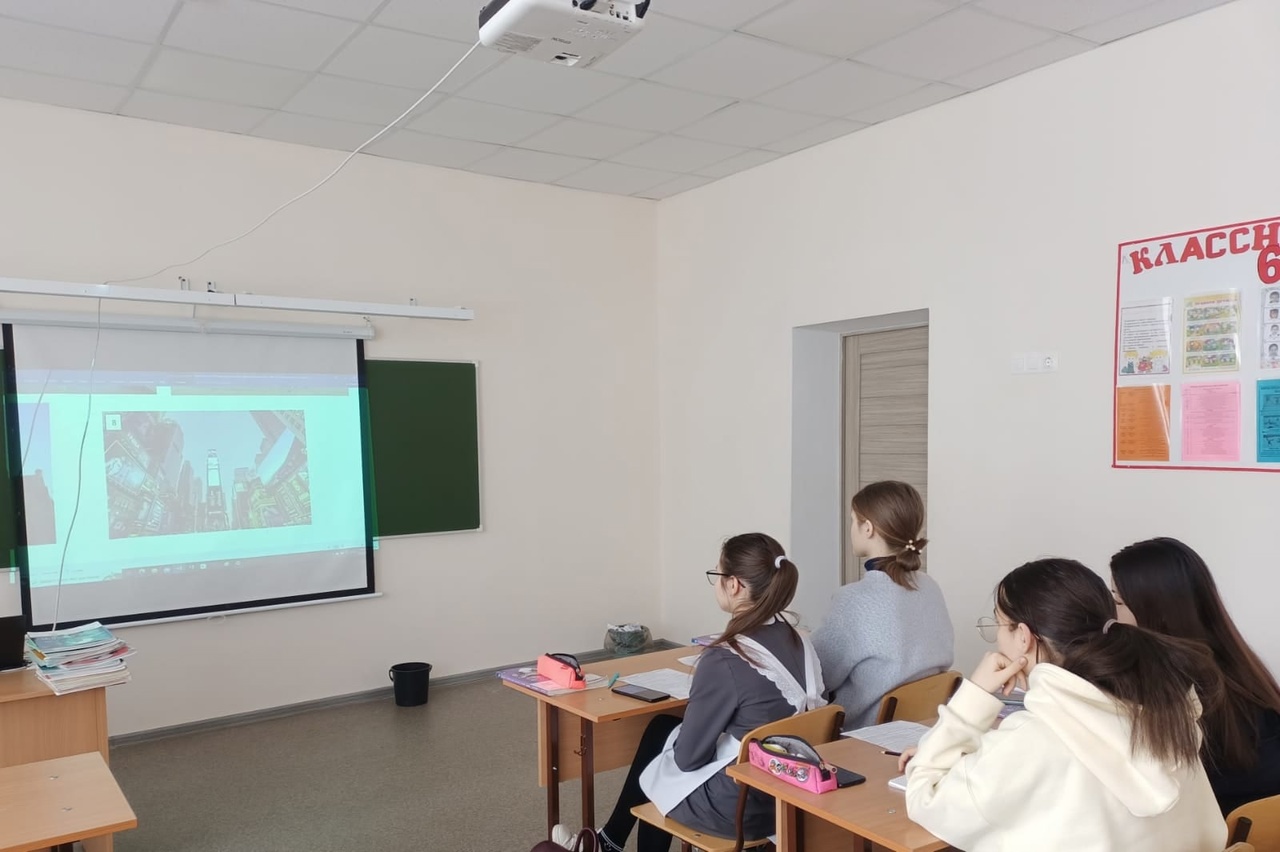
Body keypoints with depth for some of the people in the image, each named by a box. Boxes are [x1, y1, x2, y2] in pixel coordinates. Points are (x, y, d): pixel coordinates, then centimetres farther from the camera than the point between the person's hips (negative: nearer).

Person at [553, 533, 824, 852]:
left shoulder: (724, 660, -25)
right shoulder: (800, 641, -3)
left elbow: (688, 757, -18)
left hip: (737, 805, -7)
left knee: (660, 731, 21)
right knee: (664, 729, 23)